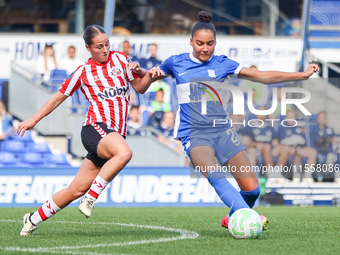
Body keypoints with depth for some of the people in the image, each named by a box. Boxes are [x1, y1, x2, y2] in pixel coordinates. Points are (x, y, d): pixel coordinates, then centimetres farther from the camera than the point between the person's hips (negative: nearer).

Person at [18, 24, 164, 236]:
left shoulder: (119, 59, 14)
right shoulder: (83, 72, 7)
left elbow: (140, 88, 19)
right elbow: (60, 97, 17)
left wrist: (148, 76, -3)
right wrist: (34, 120, 18)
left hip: (115, 135, 4)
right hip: (96, 128, -4)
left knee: (77, 189, 3)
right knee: (124, 153, -37)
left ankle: (34, 219, 18)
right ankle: (91, 197, -28)